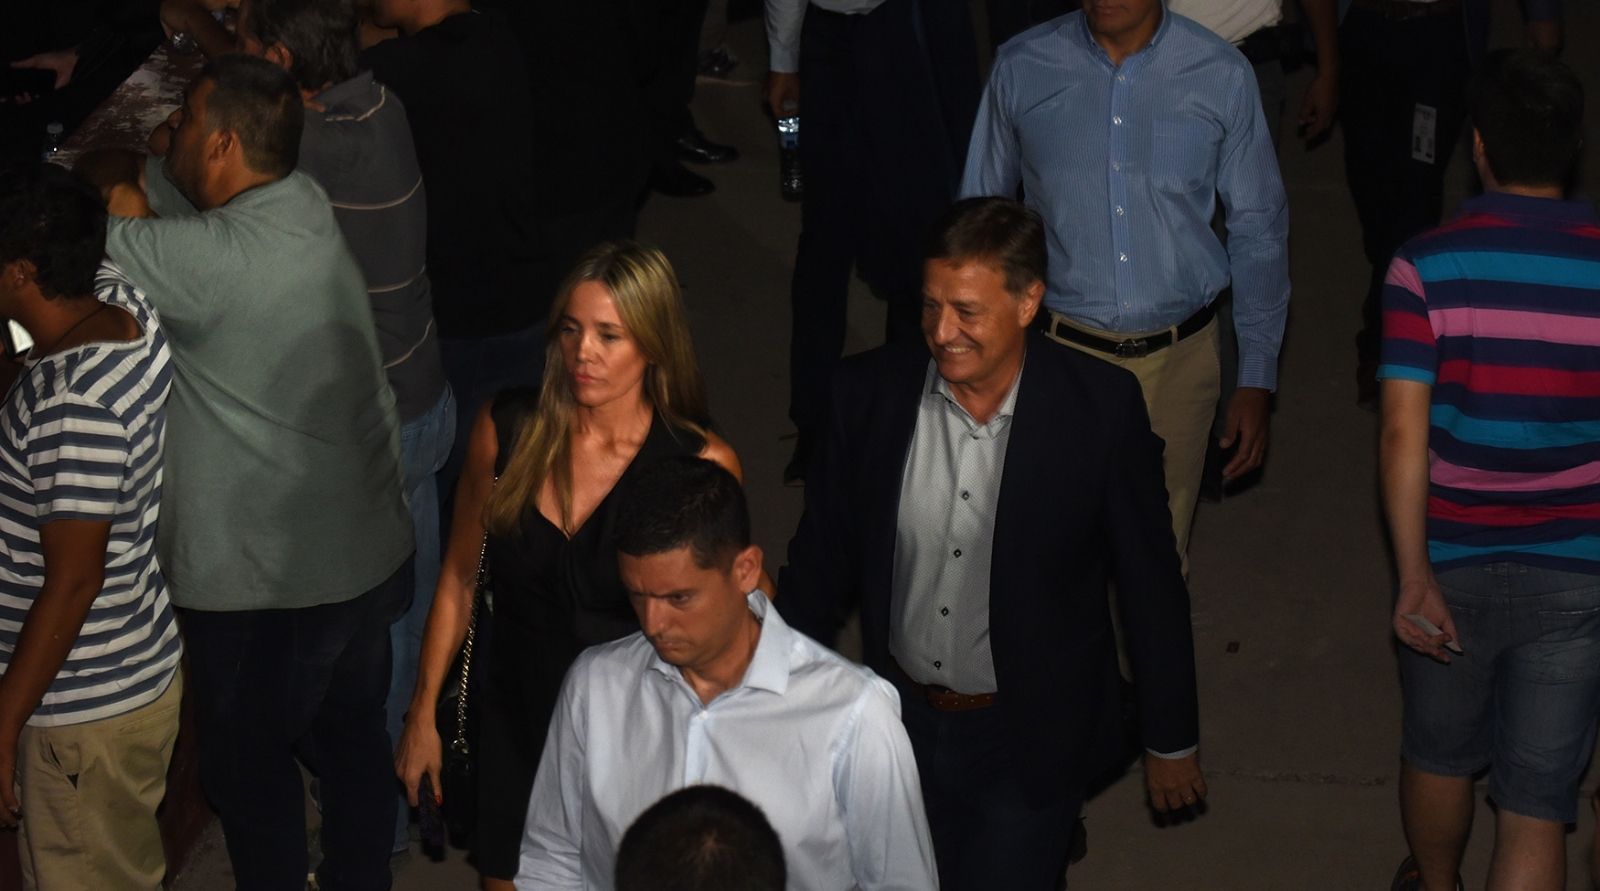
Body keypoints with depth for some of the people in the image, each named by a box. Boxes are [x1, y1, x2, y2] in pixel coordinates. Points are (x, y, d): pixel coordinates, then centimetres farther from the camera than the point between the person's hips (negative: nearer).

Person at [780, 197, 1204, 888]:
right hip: (903, 726, 3)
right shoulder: (867, 392, -10)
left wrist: (1171, 741, 1)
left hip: (1032, 741, -3)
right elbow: (822, 559, 2)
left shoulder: (1100, 409, -17)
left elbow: (1149, 583, -7)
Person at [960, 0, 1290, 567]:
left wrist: (1256, 381, 1)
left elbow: (1258, 229, 3)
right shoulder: (1021, 68, -4)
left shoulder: (1223, 76, -4)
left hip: (1178, 357, 0)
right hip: (1062, 351, 0)